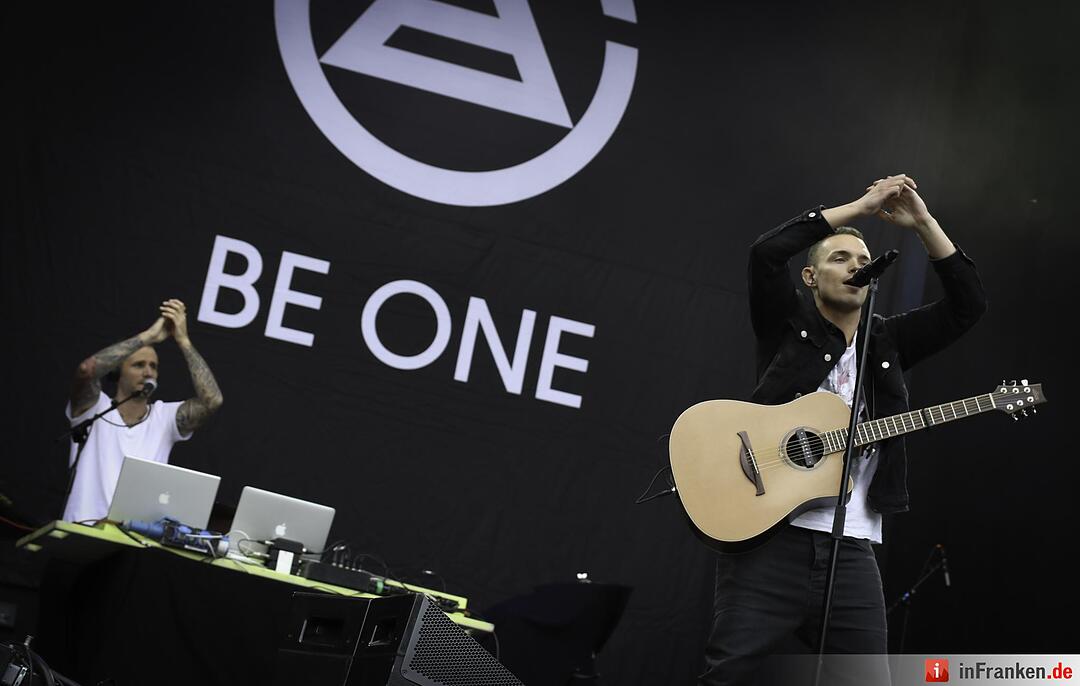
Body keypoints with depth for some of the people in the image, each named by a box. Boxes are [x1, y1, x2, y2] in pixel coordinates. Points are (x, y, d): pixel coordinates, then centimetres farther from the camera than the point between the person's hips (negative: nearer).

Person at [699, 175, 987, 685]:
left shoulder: (886, 341, 20)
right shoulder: (790, 324, 9)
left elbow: (969, 305, 13)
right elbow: (765, 253, -9)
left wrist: (922, 223, 6)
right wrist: (862, 207, -4)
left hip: (851, 551, 4)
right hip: (770, 538, -4)